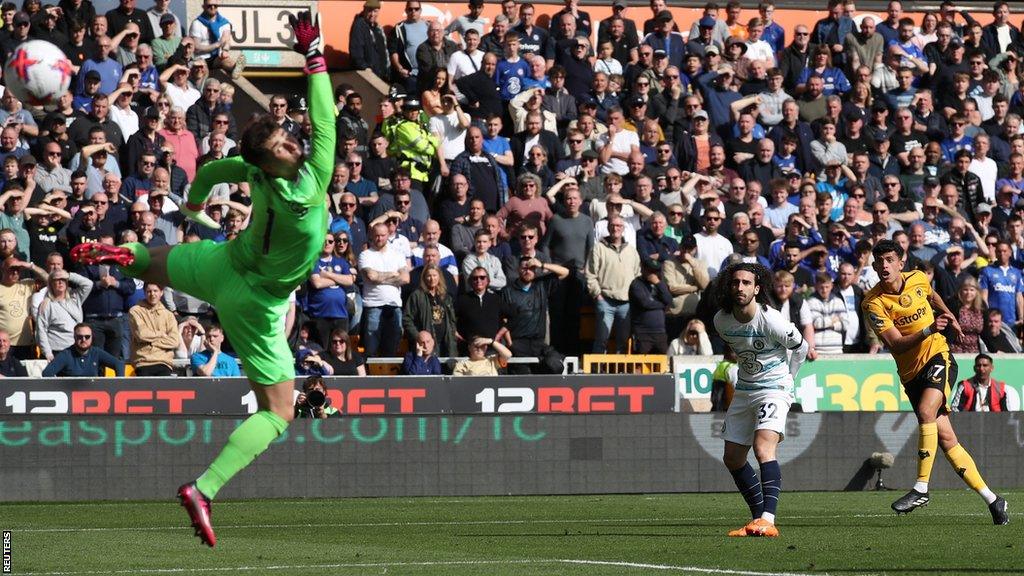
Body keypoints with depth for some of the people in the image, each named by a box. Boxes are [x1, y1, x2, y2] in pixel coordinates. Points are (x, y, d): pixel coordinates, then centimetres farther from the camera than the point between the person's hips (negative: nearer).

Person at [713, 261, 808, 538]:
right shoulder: (721, 320, -4)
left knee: (763, 447, -27)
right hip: (743, 391, 8)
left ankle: (768, 520, -36)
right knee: (733, 458, 10)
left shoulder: (771, 320, -21)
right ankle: (759, 517, 22)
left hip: (774, 388, -7)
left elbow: (800, 347, -3)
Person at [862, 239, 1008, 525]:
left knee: (926, 411, -28)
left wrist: (950, 317, 16)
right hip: (911, 372, 1)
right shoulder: (873, 303, -11)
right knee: (945, 438, -2)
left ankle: (921, 488, -22)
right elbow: (896, 344, -19)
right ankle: (992, 500, 7)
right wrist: (928, 330, -30)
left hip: (938, 356, -1)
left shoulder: (918, 279, -1)